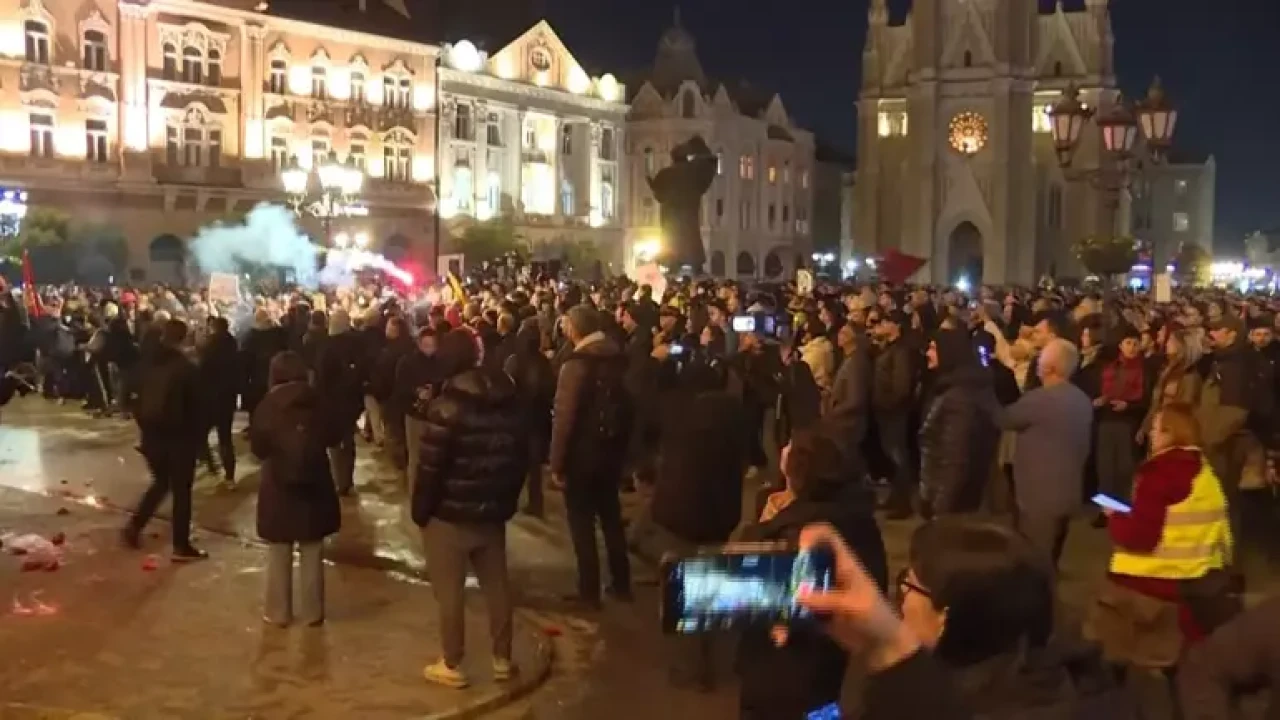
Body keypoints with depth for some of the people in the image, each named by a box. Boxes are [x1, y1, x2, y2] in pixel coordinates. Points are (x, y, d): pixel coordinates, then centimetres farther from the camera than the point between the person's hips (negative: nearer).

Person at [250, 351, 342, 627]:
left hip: (278, 486, -1)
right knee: (312, 554, 12)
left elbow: (257, 447, -4)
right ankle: (312, 612, 18)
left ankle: (279, 612, 20)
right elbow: (334, 436, 3)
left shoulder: (268, 405, -9)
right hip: (314, 485, 1)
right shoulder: (316, 401, -7)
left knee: (279, 555, 12)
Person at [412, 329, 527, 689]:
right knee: (496, 586, 15)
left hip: (450, 513, -6)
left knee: (449, 592, 5)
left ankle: (452, 666, 14)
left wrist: (420, 510, -5)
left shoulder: (448, 406, -17)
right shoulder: (509, 399, 5)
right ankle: (502, 659, 24)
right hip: (492, 510, 7)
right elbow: (521, 454, 11)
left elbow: (430, 466, -17)